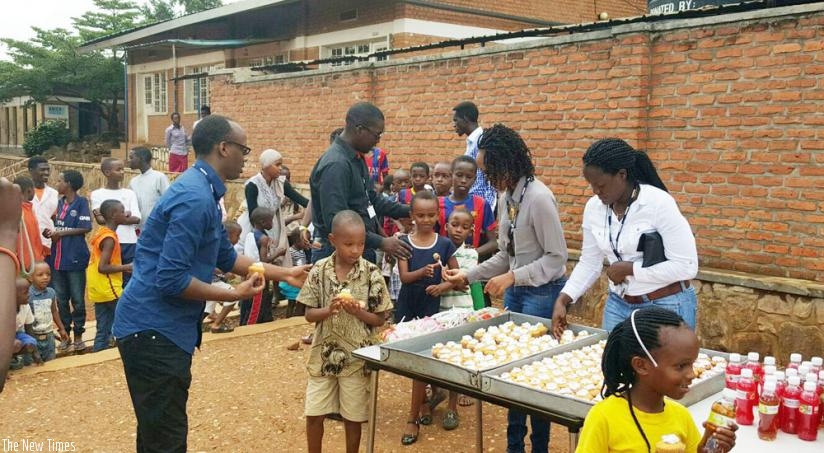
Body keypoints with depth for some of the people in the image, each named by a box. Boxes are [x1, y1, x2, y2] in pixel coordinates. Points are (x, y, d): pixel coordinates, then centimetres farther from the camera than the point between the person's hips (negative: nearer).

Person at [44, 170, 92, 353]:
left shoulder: (81, 202, -6)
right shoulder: (59, 202, 12)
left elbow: (86, 228, -12)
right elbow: (57, 224, 20)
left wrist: (61, 233, -11)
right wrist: (50, 232, -1)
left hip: (75, 258, -6)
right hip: (57, 258, 6)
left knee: (77, 299, 2)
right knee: (61, 299, 10)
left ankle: (78, 335, 12)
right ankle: (65, 334, 20)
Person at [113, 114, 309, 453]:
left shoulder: (202, 192, 13)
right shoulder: (195, 198, -21)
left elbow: (226, 258, 22)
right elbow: (171, 279, -25)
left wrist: (283, 274, 22)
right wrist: (233, 295, -15)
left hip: (162, 327, 11)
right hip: (153, 329, -10)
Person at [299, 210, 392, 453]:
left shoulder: (371, 273, -9)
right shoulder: (319, 270, -6)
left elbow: (380, 319, -4)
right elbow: (309, 314, -2)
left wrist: (358, 312, -22)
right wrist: (329, 309, -21)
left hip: (356, 357, -1)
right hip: (324, 355, 2)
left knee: (353, 416, 11)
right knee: (313, 414, 10)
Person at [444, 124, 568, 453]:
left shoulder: (538, 197, -20)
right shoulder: (507, 196, 4)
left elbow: (557, 257, -18)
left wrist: (513, 277, -22)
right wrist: (469, 276, 6)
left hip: (542, 292, -8)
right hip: (515, 291, 8)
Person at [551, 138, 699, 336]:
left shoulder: (659, 203, -19)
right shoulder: (593, 207, -2)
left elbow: (687, 266, -20)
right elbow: (589, 262, 6)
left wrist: (630, 269, -19)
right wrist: (563, 299, -4)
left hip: (666, 307, -5)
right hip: (618, 305, 5)